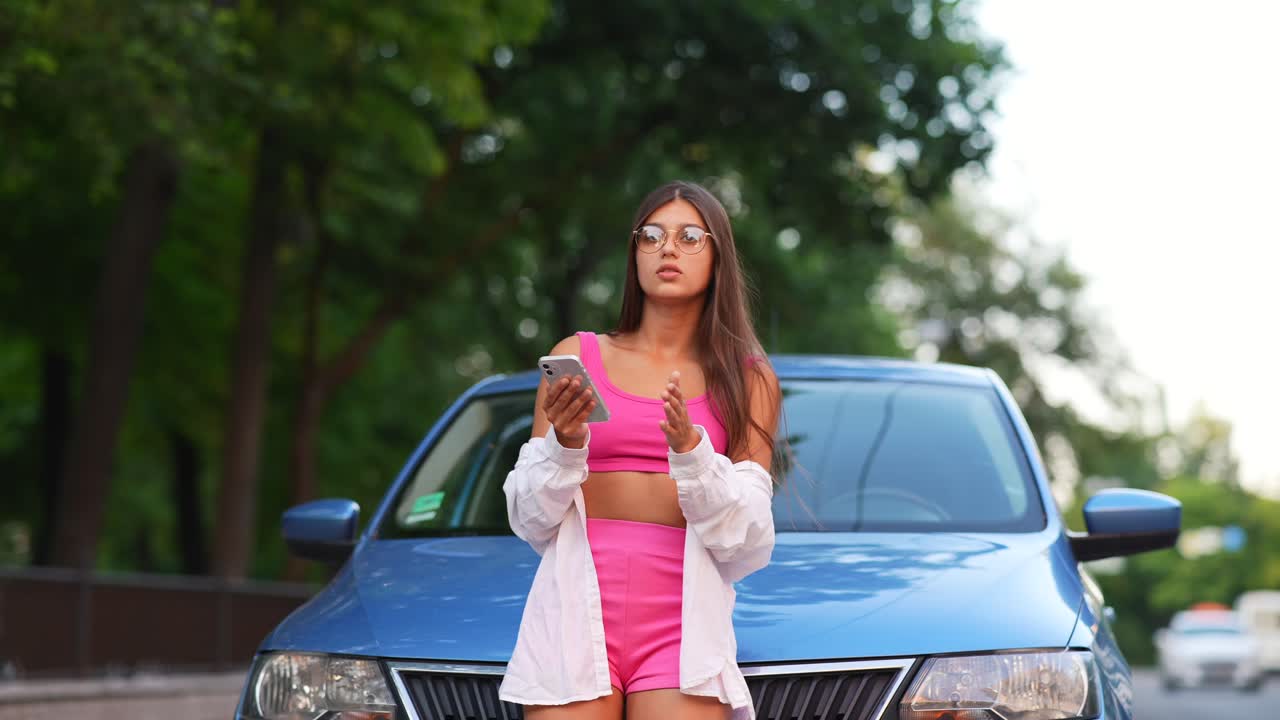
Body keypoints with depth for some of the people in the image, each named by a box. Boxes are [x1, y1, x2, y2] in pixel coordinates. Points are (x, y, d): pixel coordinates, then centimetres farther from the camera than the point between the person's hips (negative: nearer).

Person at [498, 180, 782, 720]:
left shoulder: (747, 380, 9)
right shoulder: (577, 356, 10)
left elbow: (745, 539, -1)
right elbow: (531, 520, 6)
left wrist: (689, 449, -15)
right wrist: (565, 443, -12)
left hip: (681, 620, 0)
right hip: (576, 609, 1)